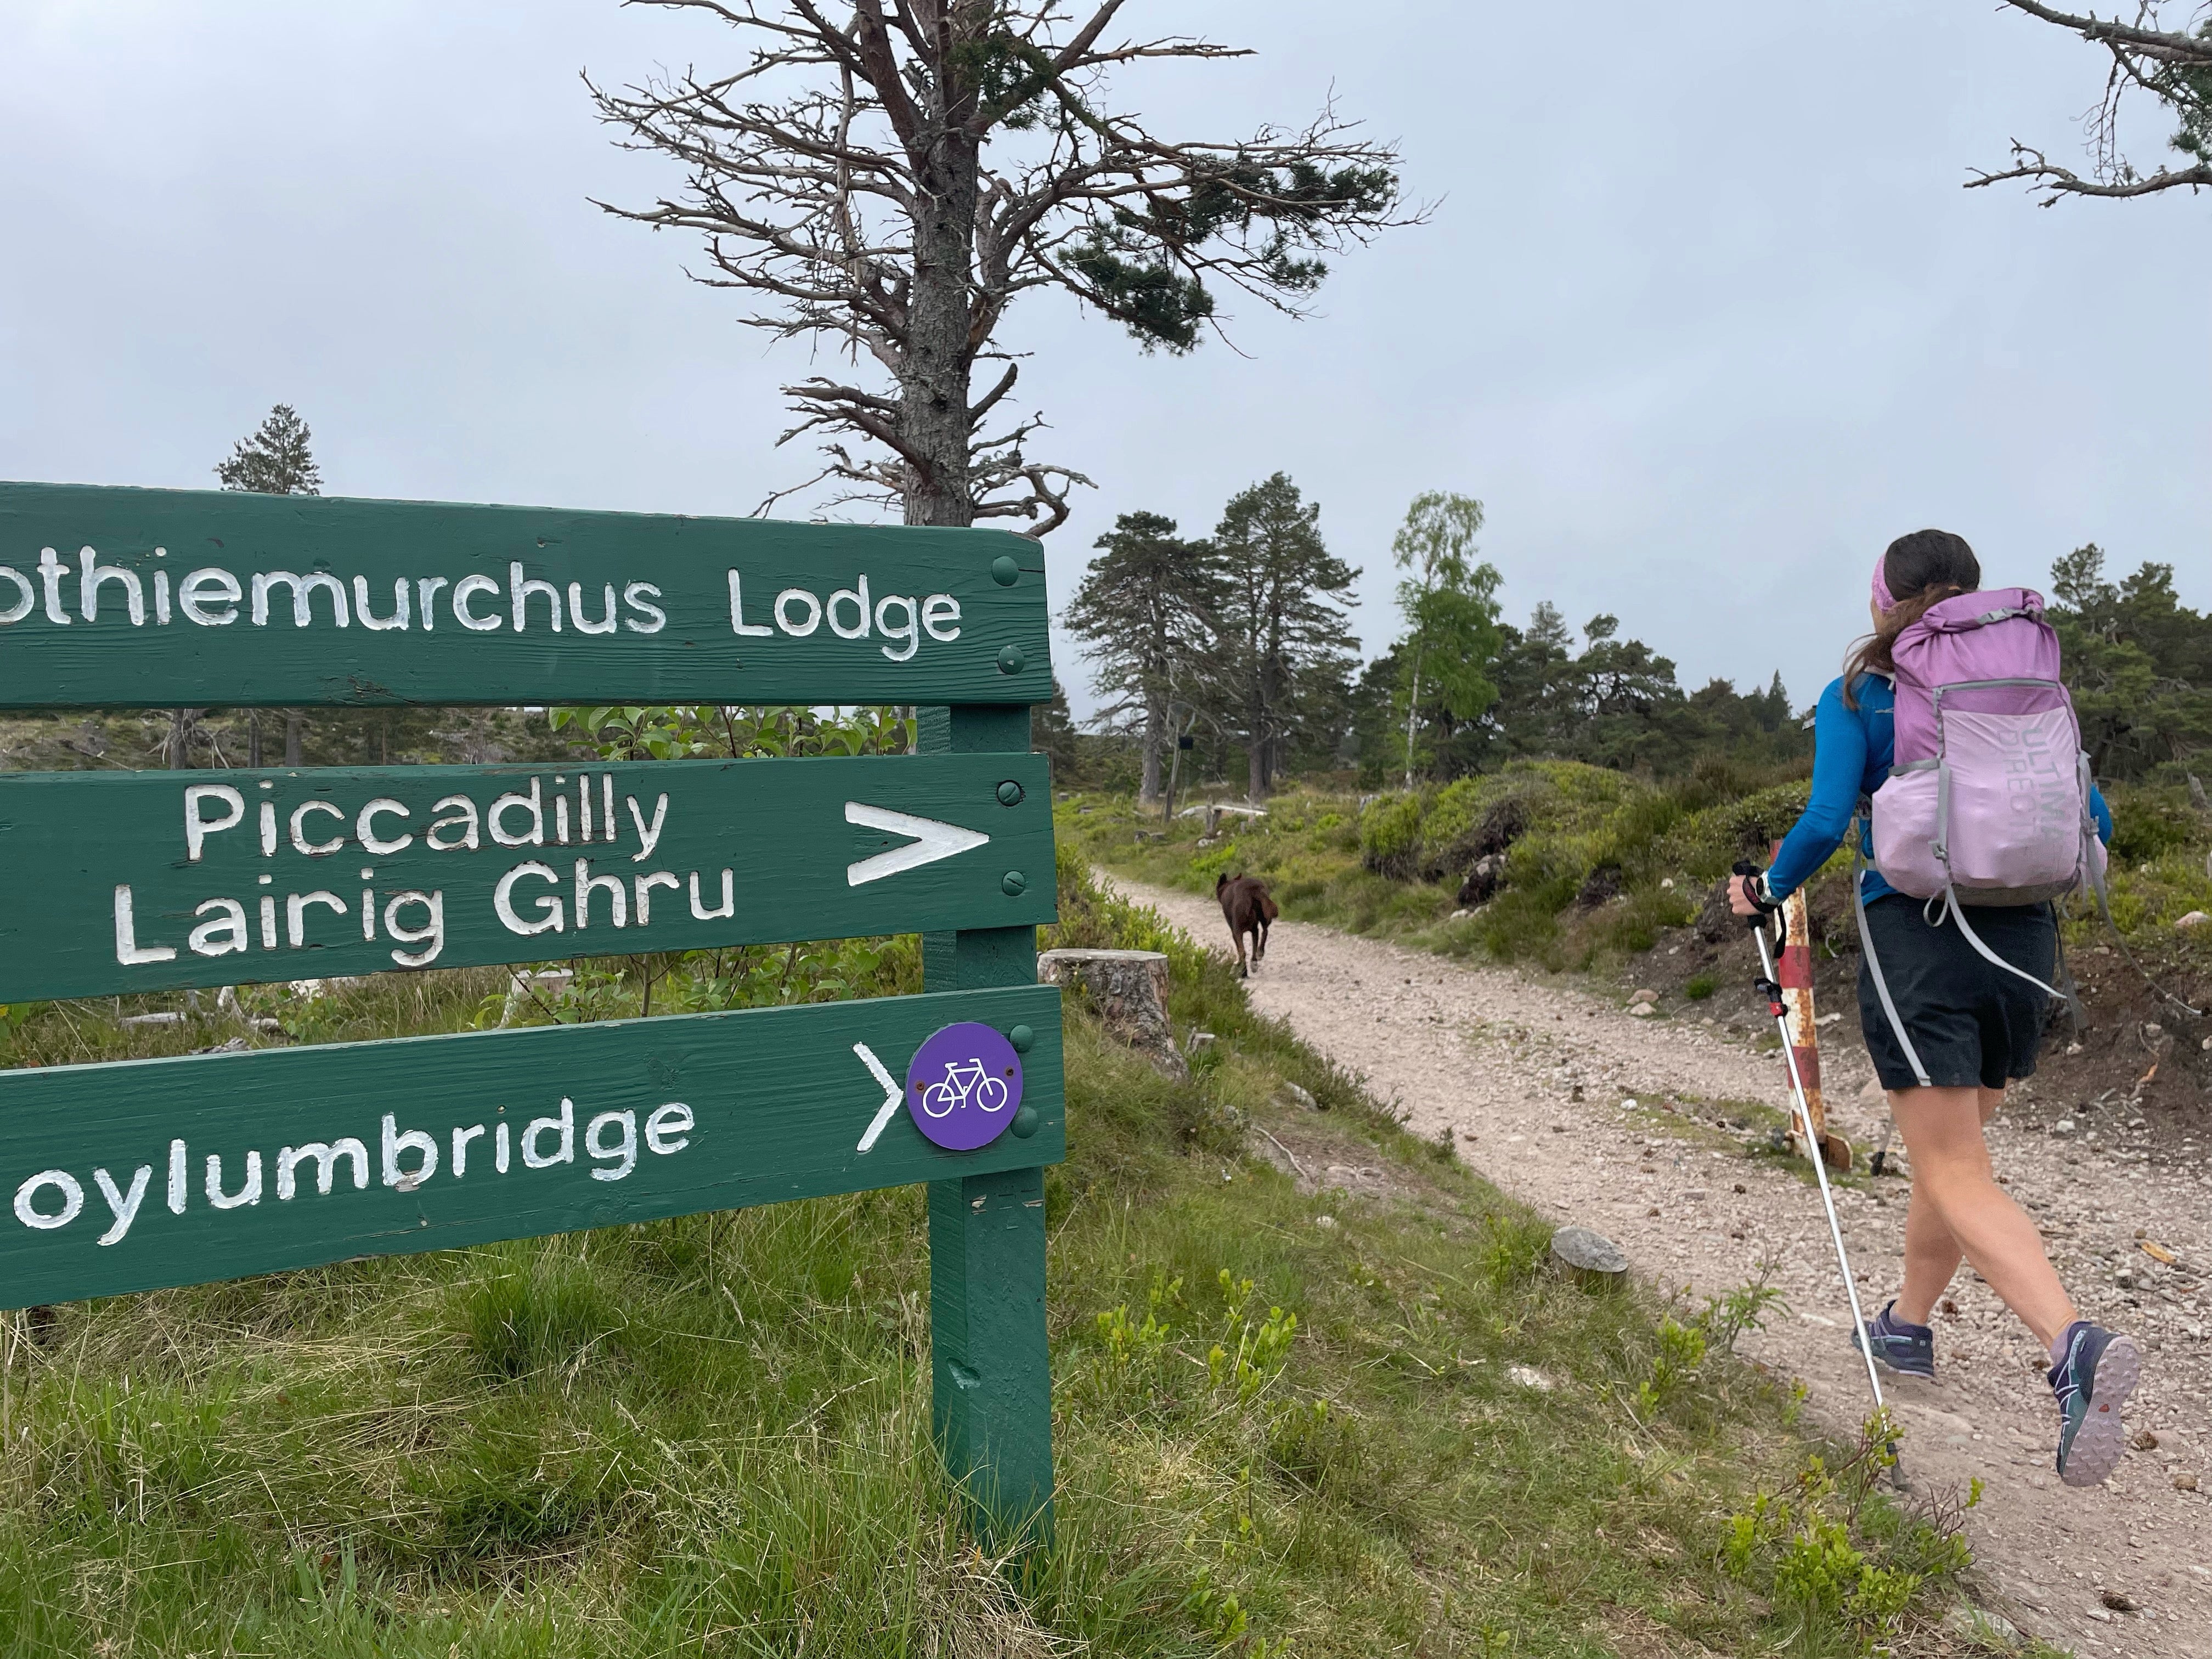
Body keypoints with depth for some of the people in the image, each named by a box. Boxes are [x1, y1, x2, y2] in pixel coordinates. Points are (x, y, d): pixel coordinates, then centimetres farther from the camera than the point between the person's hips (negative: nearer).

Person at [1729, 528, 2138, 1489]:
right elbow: (2089, 820, 7)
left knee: (1956, 1174, -5)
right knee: (1951, 1146, 20)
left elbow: (1825, 821, -15)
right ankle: (1908, 1327, 35)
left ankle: (2073, 1345, -27)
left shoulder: (1857, 697, -4)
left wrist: (1770, 892, 3)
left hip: (1915, 936, -5)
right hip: (2023, 939, 6)